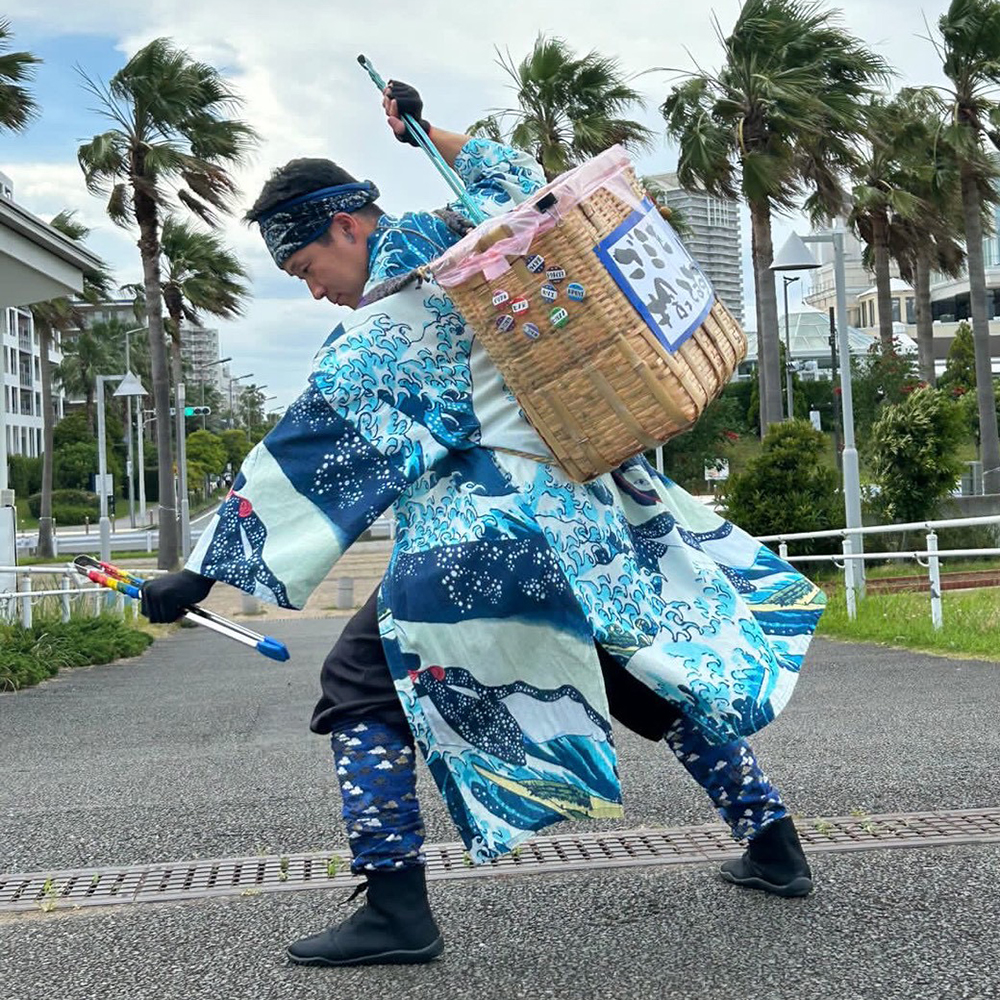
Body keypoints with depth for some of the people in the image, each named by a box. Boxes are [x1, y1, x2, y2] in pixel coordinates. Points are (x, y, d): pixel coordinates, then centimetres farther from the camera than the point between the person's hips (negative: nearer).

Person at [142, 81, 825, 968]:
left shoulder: (382, 329, -9)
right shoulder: (469, 241, 9)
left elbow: (307, 460, -11)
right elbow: (518, 178, 32)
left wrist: (205, 571, -8)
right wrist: (428, 130, 34)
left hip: (485, 540, -8)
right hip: (598, 511, 8)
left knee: (361, 685, 1)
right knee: (665, 669, 20)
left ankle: (397, 909, -2)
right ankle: (773, 845, 28)